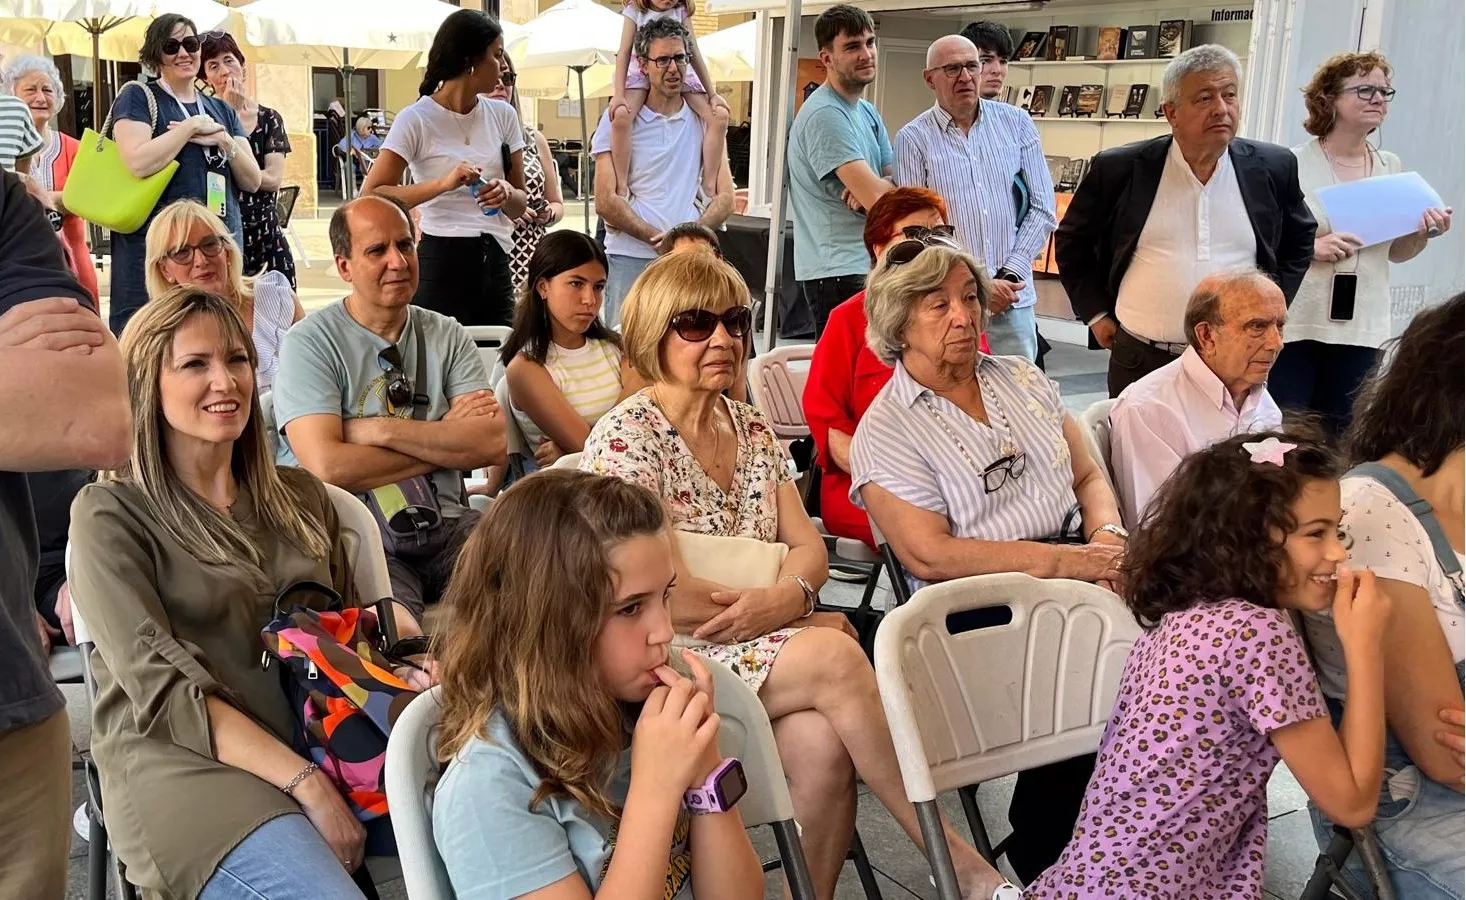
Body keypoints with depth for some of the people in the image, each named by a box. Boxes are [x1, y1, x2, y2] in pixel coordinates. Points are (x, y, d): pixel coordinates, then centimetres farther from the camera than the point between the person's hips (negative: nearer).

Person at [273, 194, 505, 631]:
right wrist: (446, 440, -3)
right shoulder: (309, 343, 0)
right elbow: (330, 468, -14)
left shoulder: (448, 336, 13)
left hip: (446, 528, 5)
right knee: (394, 631, -36)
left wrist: (379, 430, -9)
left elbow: (494, 443, -3)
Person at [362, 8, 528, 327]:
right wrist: (443, 183, -24)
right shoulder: (416, 119, -6)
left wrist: (507, 193, -9)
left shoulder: (502, 115, 9)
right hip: (442, 264, -5)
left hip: (496, 264, 5)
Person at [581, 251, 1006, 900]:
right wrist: (806, 621, -10)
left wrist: (786, 599, -17)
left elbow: (808, 548, 9)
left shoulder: (752, 429, 13)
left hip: (767, 644, 5)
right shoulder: (625, 437, -8)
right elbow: (669, 598, -16)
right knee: (835, 658, -28)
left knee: (823, 743, -28)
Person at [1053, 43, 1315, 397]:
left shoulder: (1273, 168, 3)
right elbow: (1071, 241, 10)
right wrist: (1096, 313, 5)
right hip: (1138, 361, -1)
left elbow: (1299, 242, 19)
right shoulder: (1119, 168, -2)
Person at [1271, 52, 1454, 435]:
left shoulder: (1392, 168, 10)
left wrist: (1425, 233, 1)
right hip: (1295, 325, -5)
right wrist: (1312, 247, -20)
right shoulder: (1293, 163, -7)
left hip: (1362, 330, 5)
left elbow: (1396, 252, 20)